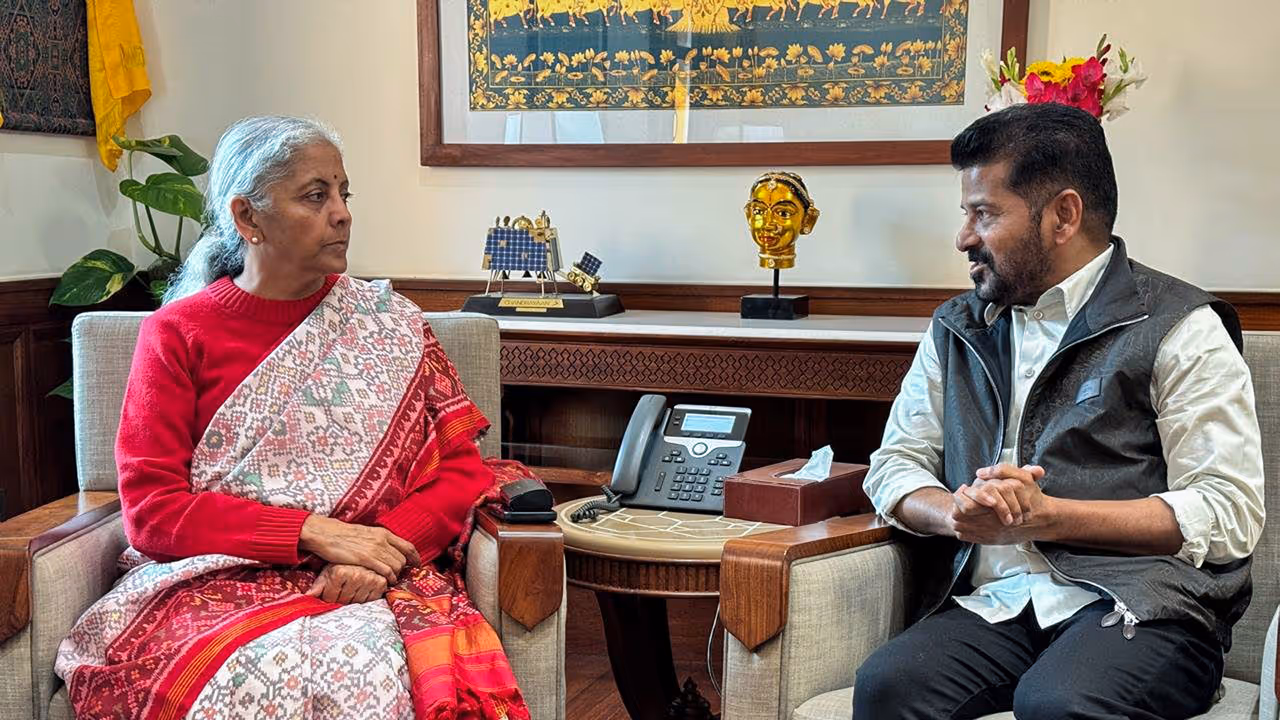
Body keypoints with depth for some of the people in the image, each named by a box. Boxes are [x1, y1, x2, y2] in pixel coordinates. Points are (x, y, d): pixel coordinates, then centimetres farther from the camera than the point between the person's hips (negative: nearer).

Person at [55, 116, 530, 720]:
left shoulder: (386, 322, 11)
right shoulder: (176, 334, 6)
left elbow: (462, 470, 7)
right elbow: (151, 509, -2)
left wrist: (385, 547, -13)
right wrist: (315, 533, -13)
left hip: (373, 586, 1)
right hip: (217, 583, -1)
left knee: (369, 664, -35)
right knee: (273, 670, -35)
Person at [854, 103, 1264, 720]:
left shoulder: (1179, 329, 1)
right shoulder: (956, 330, 18)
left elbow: (1229, 514, -6)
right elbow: (894, 466, 17)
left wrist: (1044, 516, -13)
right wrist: (957, 513, -7)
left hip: (1142, 605, -4)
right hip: (992, 602, 4)